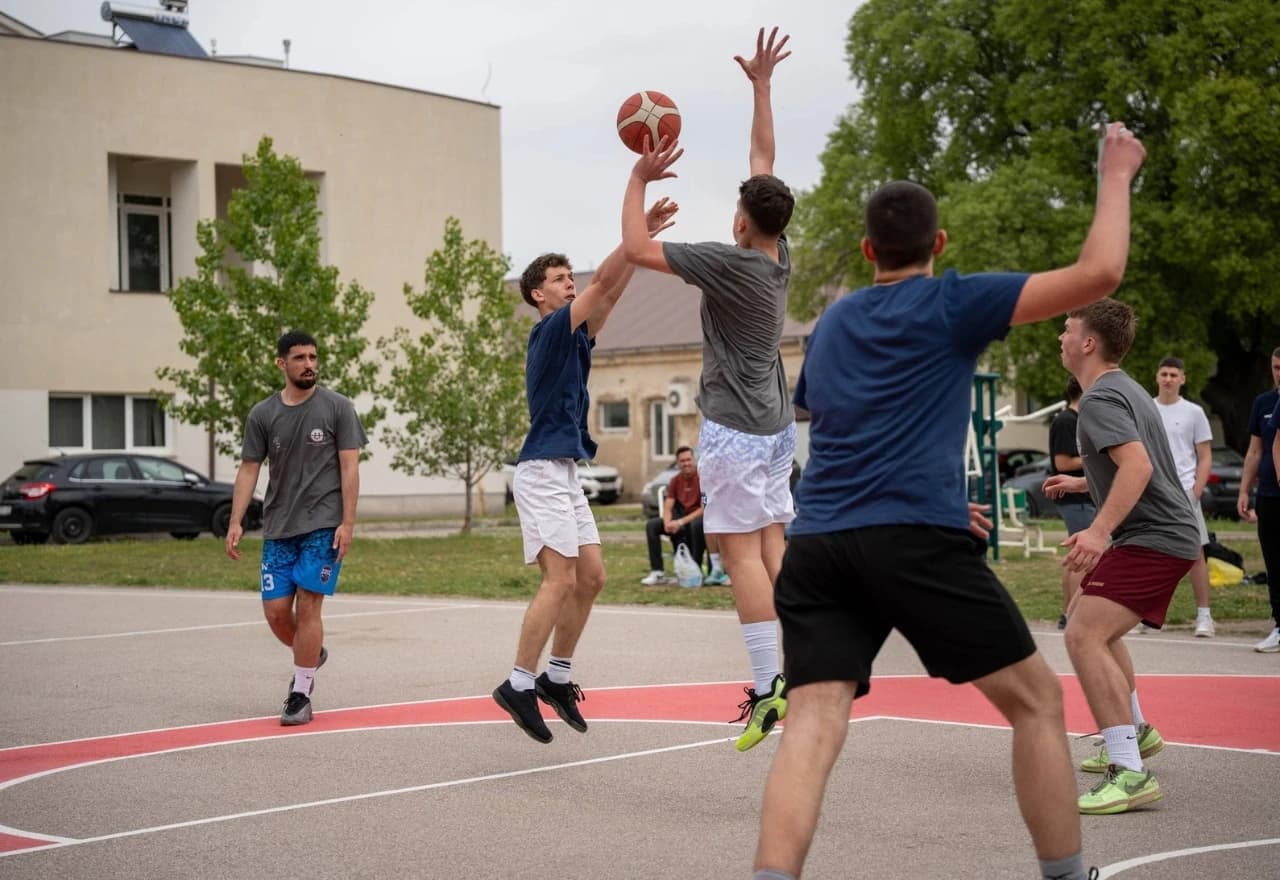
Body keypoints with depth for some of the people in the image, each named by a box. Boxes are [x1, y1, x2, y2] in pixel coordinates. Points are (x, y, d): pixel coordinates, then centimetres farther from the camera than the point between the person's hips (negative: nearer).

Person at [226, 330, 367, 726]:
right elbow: (249, 469, 8)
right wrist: (236, 522, -2)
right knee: (275, 610, 1)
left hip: (323, 525, -3)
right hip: (278, 528, 4)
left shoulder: (337, 407, -1)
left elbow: (349, 467, -3)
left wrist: (347, 523, -10)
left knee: (307, 605, -8)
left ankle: (300, 696, 1)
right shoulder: (262, 415, 6)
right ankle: (312, 655, 32)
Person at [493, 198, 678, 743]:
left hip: (566, 475, 9)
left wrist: (642, 237, 0)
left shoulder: (574, 336, 17)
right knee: (561, 580, -13)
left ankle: (557, 677, 15)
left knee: (591, 576, 7)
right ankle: (519, 684, -9)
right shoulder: (548, 331, -8)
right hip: (543, 472, -9)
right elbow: (603, 283, -16)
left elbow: (610, 292, 9)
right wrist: (638, 233, -17)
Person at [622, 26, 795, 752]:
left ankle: (769, 684, -13)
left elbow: (637, 249, -14)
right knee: (773, 546, 9)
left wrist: (641, 179, -6)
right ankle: (795, 669, 8)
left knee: (743, 551, -8)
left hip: (735, 428, -8)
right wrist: (761, 86, 18)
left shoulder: (729, 262, -16)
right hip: (775, 425, 8)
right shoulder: (780, 256, 4)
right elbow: (764, 160, 14)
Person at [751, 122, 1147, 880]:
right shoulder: (951, 303, 5)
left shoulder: (829, 325, 24)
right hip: (915, 537, -5)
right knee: (1037, 699, 10)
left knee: (814, 725, -5)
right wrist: (1116, 176, 15)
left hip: (816, 545, 5)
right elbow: (1099, 274, 0)